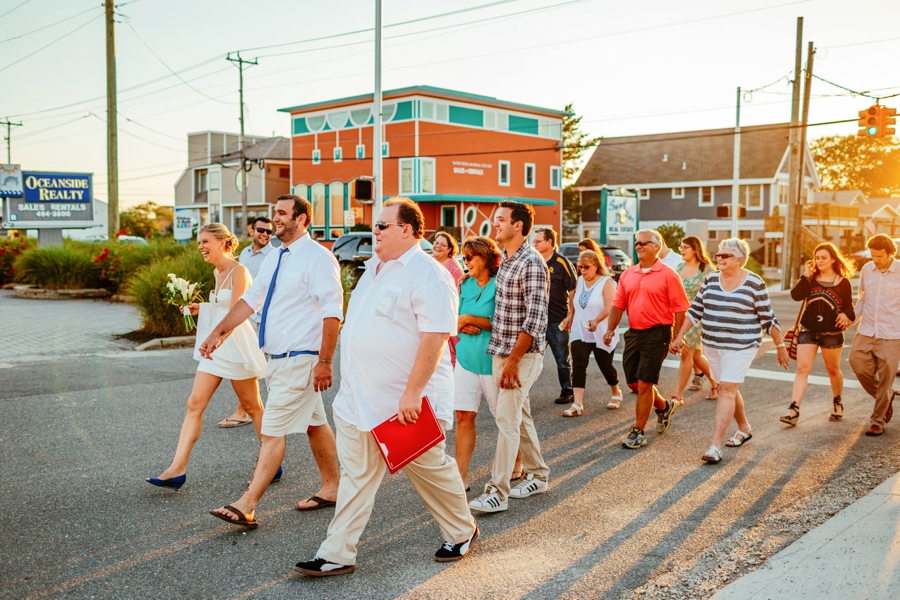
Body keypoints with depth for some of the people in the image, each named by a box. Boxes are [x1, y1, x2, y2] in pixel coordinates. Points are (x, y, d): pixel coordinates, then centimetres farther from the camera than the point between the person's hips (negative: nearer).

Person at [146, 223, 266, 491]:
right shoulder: (217, 272, 12)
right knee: (195, 404, 0)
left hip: (236, 344, -8)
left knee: (252, 407, 4)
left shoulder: (239, 271, -14)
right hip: (216, 344, 8)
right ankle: (177, 469, 0)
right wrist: (200, 309, 9)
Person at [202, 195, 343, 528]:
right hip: (276, 358, 9)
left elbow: (333, 312, -19)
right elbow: (250, 299, 17)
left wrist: (324, 362, -22)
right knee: (314, 423, 18)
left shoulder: (318, 258, -15)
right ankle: (331, 487, 30)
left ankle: (247, 506, -2)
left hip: (300, 359, -9)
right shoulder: (274, 258, 11)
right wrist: (218, 332, 10)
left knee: (272, 429, -7)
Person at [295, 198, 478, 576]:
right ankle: (337, 555, 16)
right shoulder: (374, 269, 13)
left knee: (430, 469, 10)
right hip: (359, 399, 8)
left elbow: (435, 338, -24)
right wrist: (353, 384, 20)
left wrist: (412, 393, -27)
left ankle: (462, 534, 32)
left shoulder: (428, 275, -17)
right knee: (355, 476, 10)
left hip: (404, 403, -8)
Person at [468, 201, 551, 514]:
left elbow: (535, 319, -21)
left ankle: (498, 492, -2)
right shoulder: (503, 259, 11)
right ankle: (537, 475, 30)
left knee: (507, 419, -7)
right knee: (520, 416, 16)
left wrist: (513, 360, -21)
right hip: (500, 351, 9)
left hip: (522, 355, -9)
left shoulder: (532, 264, -17)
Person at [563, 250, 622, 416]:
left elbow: (609, 307, -22)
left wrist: (596, 321, -36)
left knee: (605, 366, 8)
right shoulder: (580, 281, 8)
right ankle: (578, 404, -13)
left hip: (601, 335, -4)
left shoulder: (606, 282, -11)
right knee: (578, 366, -10)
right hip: (580, 333, 4)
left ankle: (616, 393, 37)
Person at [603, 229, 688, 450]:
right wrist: (610, 329, -1)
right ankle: (664, 407, 40)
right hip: (633, 332, 6)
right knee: (634, 381, 13)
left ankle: (638, 432, 6)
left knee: (644, 384, -5)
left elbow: (680, 308, -8)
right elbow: (618, 304, 10)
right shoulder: (628, 274, 9)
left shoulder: (668, 274, -7)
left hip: (657, 334, -6)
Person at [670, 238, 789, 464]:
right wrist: (680, 336, 6)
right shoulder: (711, 279, 4)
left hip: (741, 347, -5)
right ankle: (744, 429, 38)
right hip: (712, 345, 5)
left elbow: (767, 319, -3)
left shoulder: (754, 283, -8)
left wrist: (780, 346, 0)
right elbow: (695, 310, 9)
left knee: (727, 390, -11)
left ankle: (715, 446, -12)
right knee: (729, 390, 15)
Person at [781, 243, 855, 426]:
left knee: (833, 369, 15)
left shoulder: (843, 283, -1)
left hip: (832, 333, -1)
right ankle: (794, 409, -14)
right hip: (808, 331, 1)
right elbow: (796, 295, -13)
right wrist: (806, 275, -15)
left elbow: (849, 308, 1)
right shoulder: (811, 279, 3)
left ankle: (837, 403, 38)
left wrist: (846, 315, -20)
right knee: (802, 368, -8)